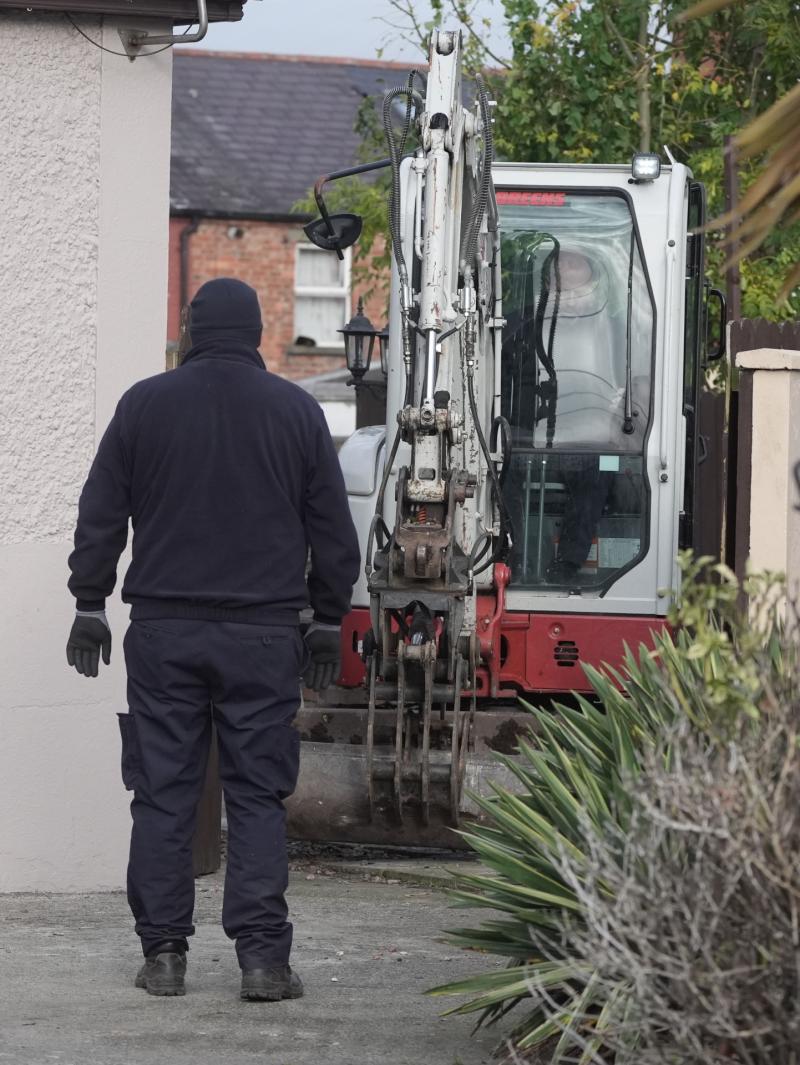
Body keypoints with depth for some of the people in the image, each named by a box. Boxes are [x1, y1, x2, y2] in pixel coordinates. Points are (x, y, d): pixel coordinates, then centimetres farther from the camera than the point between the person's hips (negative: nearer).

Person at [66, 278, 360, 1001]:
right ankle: (262, 955, -6)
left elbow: (100, 518, 6)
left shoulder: (144, 405, 4)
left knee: (163, 793, 4)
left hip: (163, 630, 0)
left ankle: (163, 952, 3)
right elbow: (333, 531, 8)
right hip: (263, 632, 0)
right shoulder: (295, 411, 3)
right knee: (258, 794, 0)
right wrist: (327, 622, 16)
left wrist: (90, 606, 14)